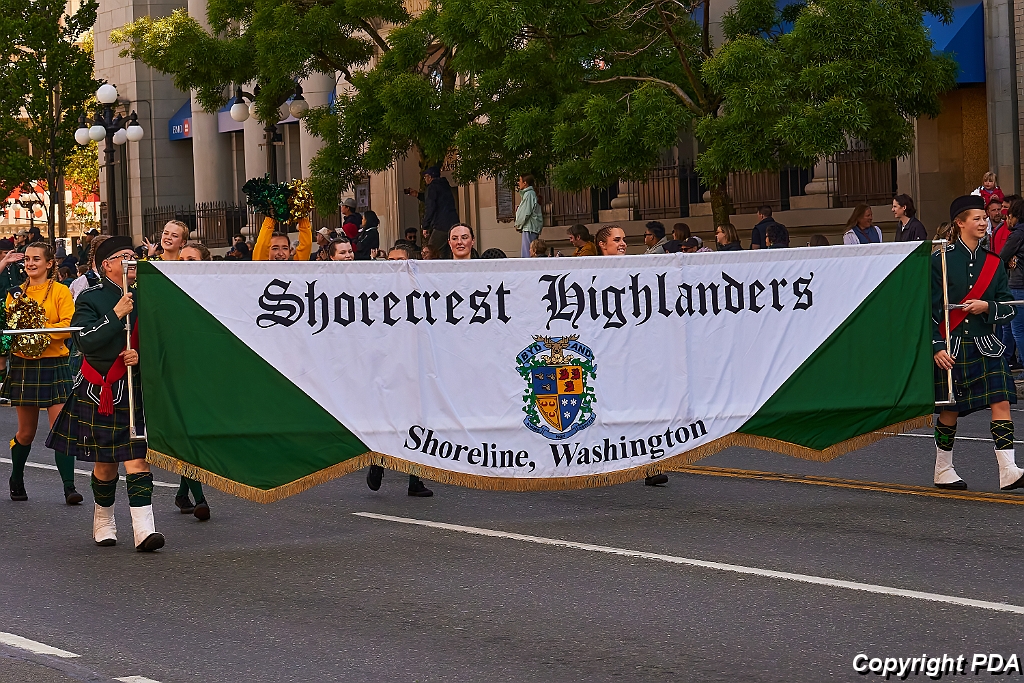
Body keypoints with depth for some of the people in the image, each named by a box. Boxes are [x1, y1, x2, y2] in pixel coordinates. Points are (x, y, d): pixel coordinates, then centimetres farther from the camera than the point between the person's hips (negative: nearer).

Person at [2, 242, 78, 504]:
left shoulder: (60, 291, -1)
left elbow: (69, 325, -10)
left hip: (54, 366, -3)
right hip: (24, 367, 3)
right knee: (26, 432, 10)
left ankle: (69, 488, -8)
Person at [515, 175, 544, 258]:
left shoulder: (528, 194, -12)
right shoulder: (532, 193, 19)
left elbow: (526, 213, -15)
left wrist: (518, 225, -5)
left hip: (529, 228, -10)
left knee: (527, 254, -13)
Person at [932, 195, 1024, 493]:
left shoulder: (993, 262, 9)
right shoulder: (941, 259, -5)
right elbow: (929, 308, -6)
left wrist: (987, 307, -12)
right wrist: (937, 348, -13)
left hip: (985, 345, 4)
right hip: (950, 347, -4)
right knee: (949, 410, 4)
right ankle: (943, 470, 22)